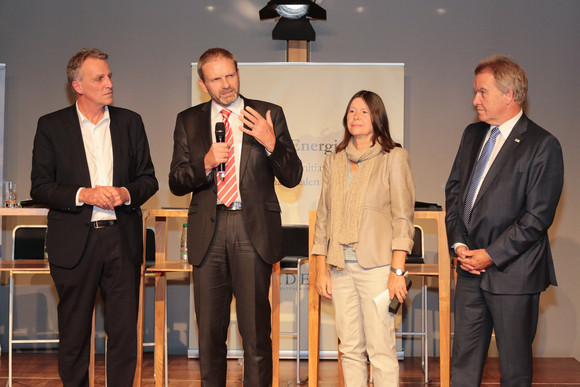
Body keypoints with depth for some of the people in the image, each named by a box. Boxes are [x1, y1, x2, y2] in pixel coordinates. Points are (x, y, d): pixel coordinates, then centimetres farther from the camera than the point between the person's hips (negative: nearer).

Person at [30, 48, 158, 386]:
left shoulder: (130, 122, 9)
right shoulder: (51, 126, 2)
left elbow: (149, 179, 11)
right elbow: (40, 187, -1)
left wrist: (125, 193, -9)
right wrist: (83, 195, -15)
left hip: (122, 239, 2)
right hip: (74, 242, -1)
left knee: (125, 331, 4)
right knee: (74, 333, 7)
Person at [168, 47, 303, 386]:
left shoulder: (269, 115, 6)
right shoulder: (189, 121, 11)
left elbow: (292, 177, 3)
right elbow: (176, 183, 7)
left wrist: (271, 143, -15)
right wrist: (206, 163, -12)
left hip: (254, 231, -2)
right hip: (209, 231, 2)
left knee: (256, 330, -1)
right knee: (209, 330, 9)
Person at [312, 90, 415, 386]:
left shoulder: (394, 158, 1)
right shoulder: (334, 162, 14)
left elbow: (403, 217, -4)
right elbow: (323, 218, 14)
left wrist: (397, 271, -10)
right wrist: (321, 270, 8)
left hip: (376, 266, -4)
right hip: (340, 268, 4)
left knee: (381, 349, -6)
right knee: (350, 349, 7)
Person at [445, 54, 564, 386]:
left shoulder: (542, 144, -11)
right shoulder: (473, 134, 11)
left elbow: (538, 216, -14)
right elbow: (454, 189, 14)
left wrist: (491, 255, -14)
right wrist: (459, 243, 0)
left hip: (513, 272, -6)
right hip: (471, 269, 6)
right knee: (464, 358, 12)